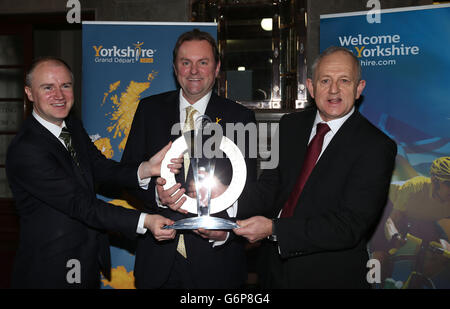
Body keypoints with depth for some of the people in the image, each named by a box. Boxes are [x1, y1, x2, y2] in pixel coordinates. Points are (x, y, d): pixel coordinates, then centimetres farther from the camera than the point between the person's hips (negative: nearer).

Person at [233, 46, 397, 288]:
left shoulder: (376, 147, -18)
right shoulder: (291, 125, 2)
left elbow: (349, 225, -24)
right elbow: (271, 186, -2)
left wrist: (273, 229, -28)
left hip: (330, 277, -5)